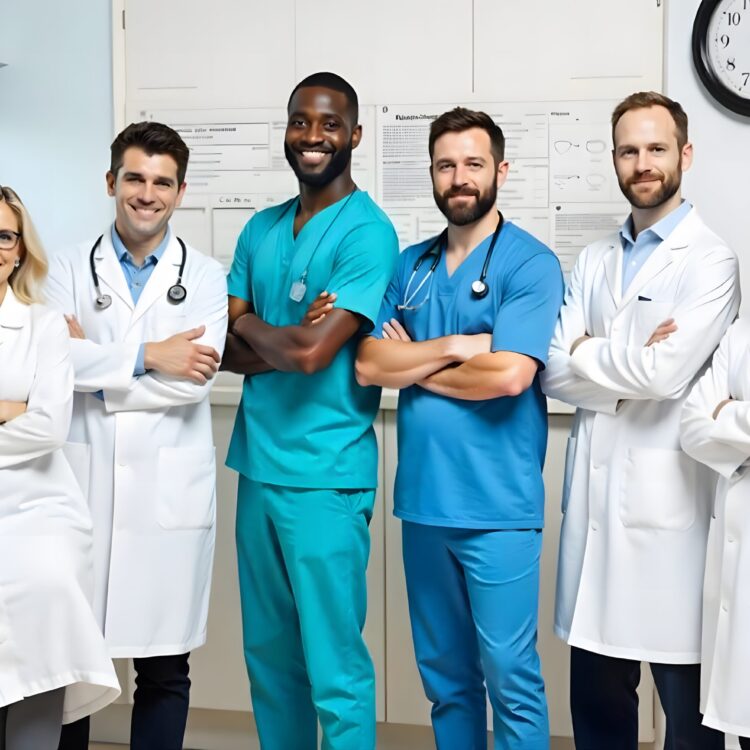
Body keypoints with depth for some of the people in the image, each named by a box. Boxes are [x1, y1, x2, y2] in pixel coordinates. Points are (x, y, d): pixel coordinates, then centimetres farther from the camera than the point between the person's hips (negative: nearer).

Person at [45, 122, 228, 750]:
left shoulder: (206, 277, 6)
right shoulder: (70, 267, 8)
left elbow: (195, 378, -9)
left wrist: (95, 363, -8)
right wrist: (149, 355, -13)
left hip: (170, 492, 0)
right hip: (84, 485, 1)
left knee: (164, 664, 7)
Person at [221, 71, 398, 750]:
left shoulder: (366, 232, -10)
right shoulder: (261, 229, 11)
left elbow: (312, 351, -20)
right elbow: (227, 349, 6)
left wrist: (249, 323, -1)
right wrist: (287, 340, -13)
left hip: (325, 475, -6)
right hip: (257, 465, 7)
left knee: (334, 670, 1)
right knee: (269, 654, 16)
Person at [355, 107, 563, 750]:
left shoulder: (530, 264, -6)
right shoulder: (409, 265, 10)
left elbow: (509, 375, -19)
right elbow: (368, 365, 0)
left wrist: (413, 364, -6)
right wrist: (453, 346, -13)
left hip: (498, 506, -5)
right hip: (423, 500, 5)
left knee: (508, 673, 2)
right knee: (444, 672, 16)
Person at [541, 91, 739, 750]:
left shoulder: (710, 260, -4)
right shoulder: (593, 262, 13)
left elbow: (667, 373, -16)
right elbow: (553, 372, 4)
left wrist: (587, 356, -1)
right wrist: (628, 362, -12)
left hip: (668, 499, -5)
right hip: (593, 495, 5)